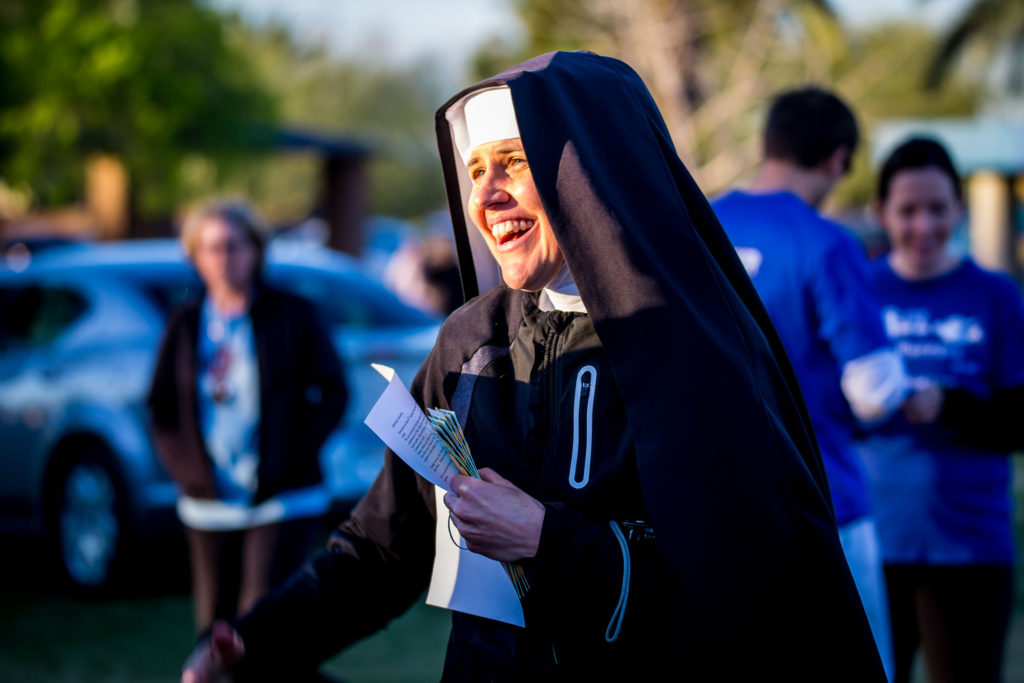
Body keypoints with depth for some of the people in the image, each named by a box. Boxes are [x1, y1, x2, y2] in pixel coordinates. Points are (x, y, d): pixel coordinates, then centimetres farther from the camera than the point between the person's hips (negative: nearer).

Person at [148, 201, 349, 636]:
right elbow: (161, 406, 13)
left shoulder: (292, 314, 1)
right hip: (209, 506, 3)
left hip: (281, 502, -3)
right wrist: (185, 466, -1)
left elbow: (333, 392, 2)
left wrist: (294, 454, -8)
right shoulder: (186, 325, 8)